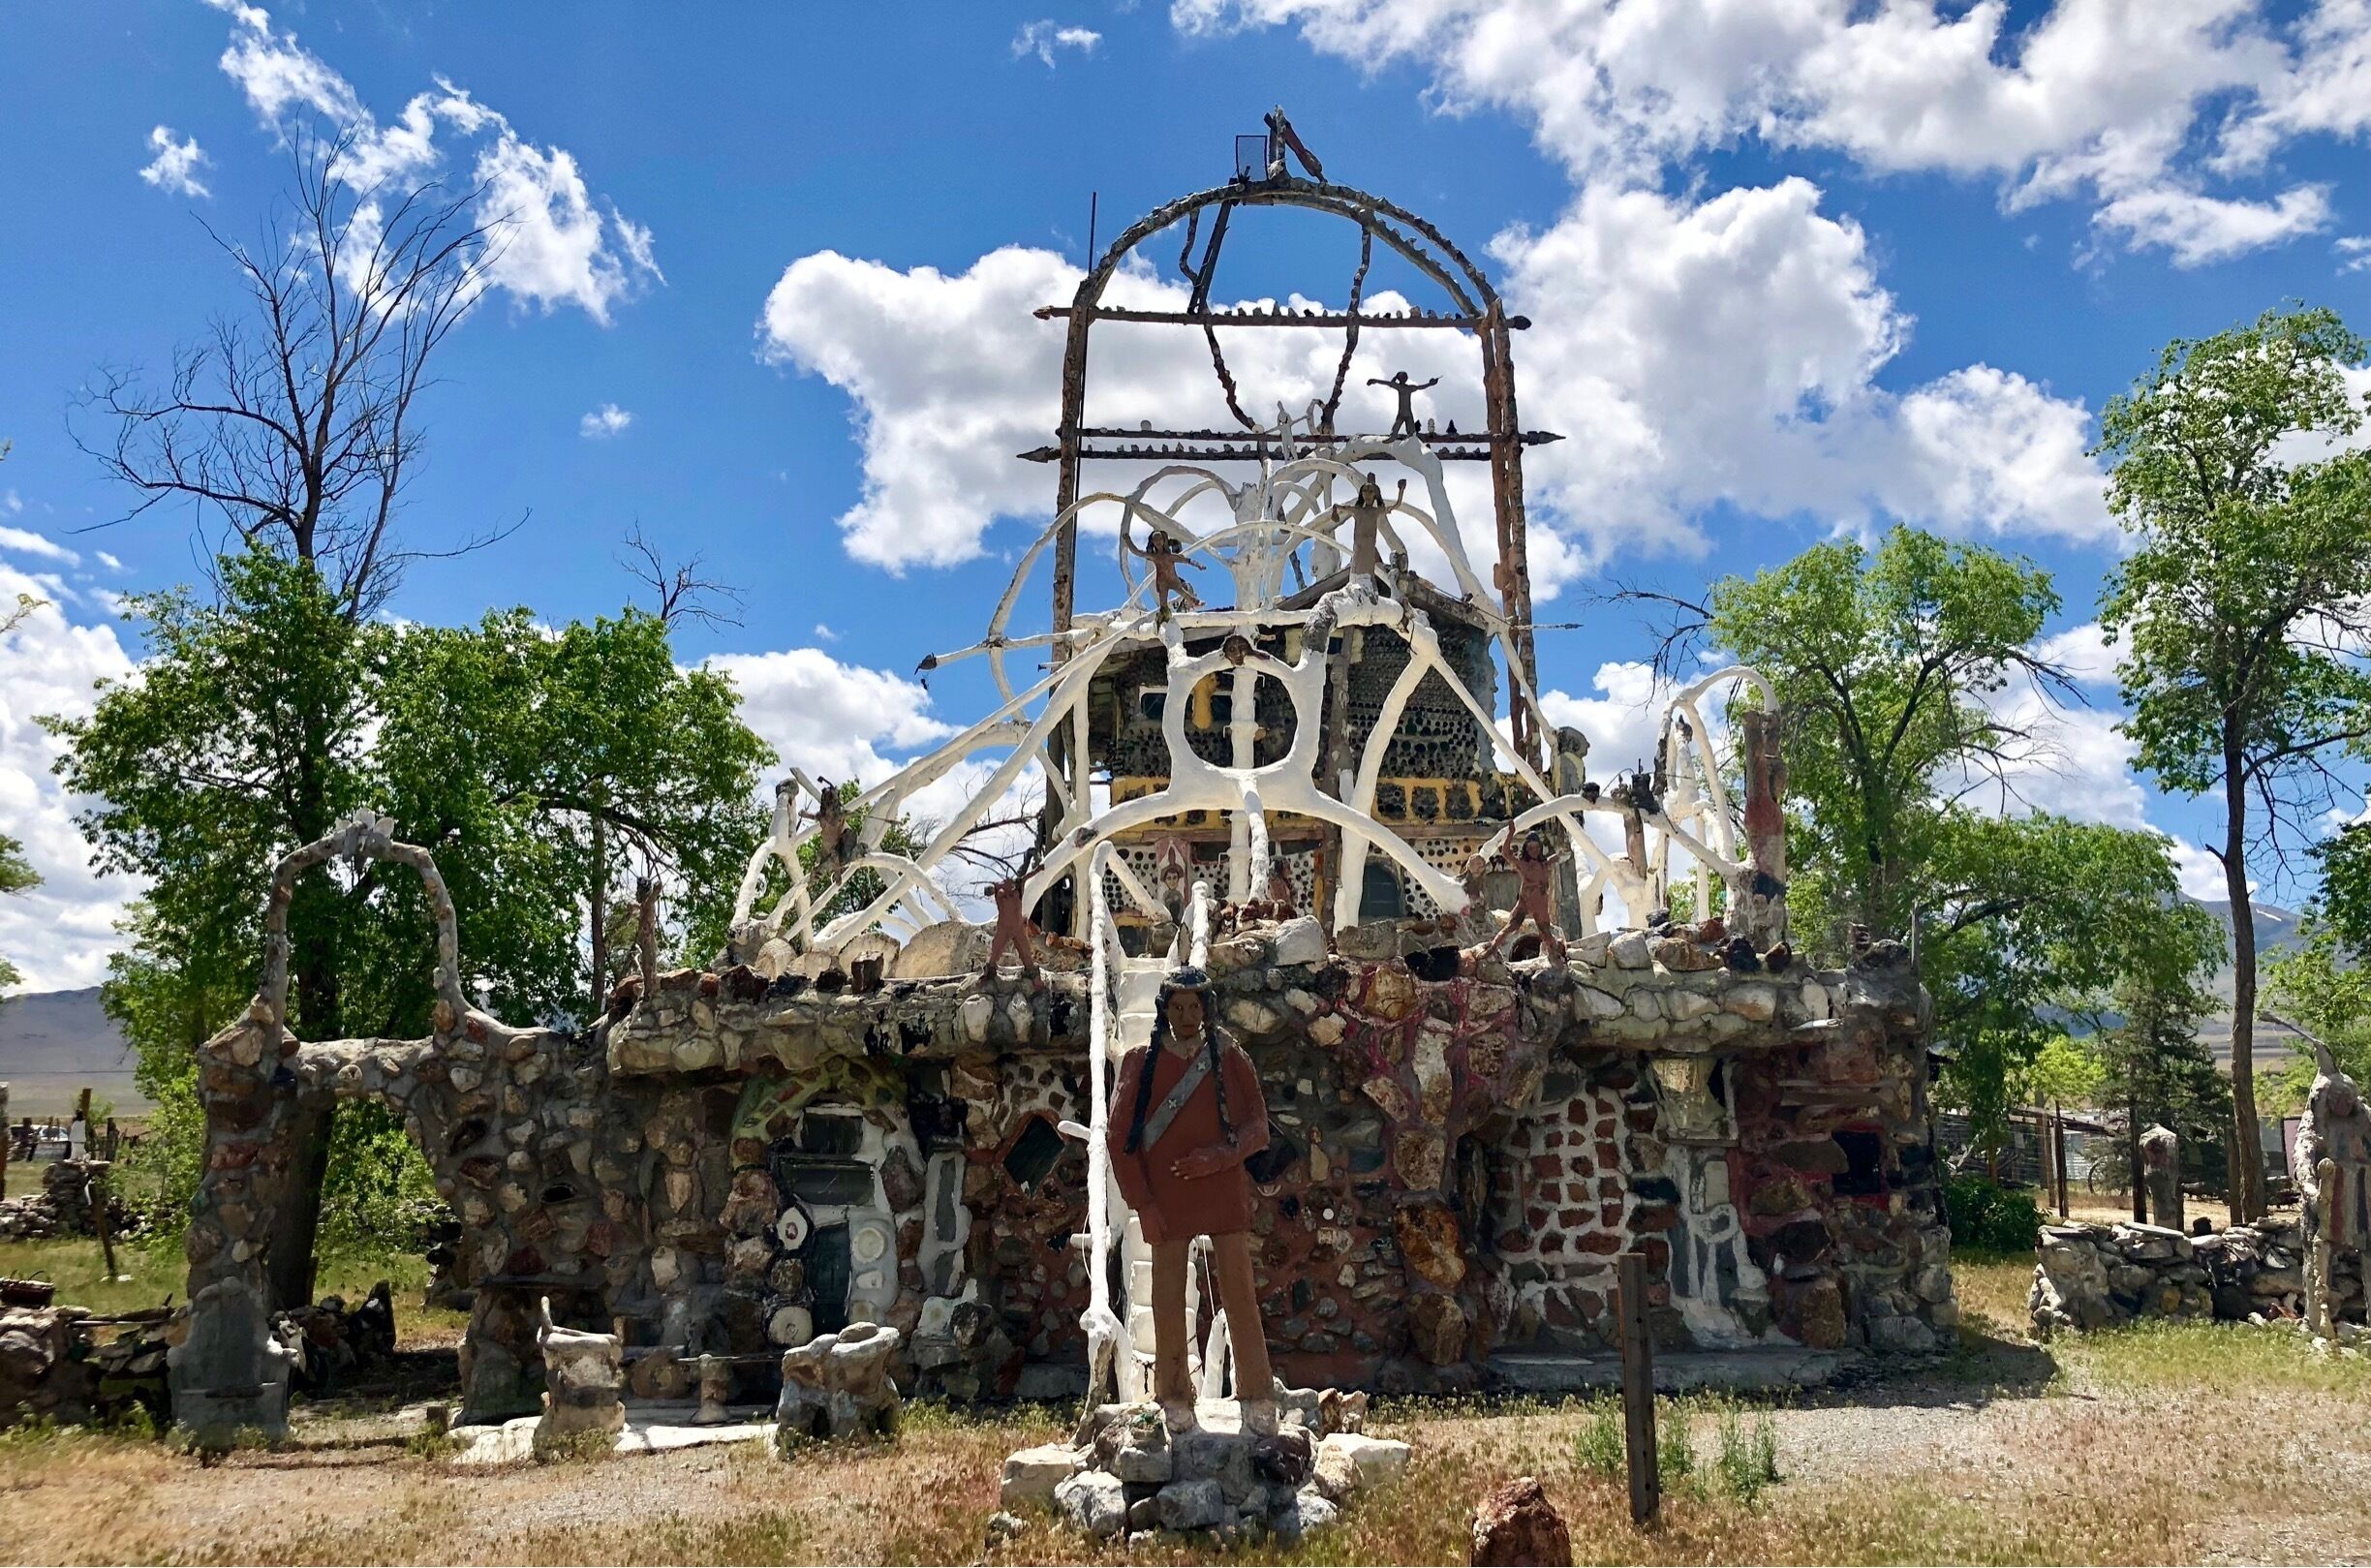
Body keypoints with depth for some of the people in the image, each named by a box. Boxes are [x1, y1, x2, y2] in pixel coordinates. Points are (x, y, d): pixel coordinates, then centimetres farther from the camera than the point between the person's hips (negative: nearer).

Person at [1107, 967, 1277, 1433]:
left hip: (1224, 1195, 0)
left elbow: (1256, 1126, 2)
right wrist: (1142, 1202, -5)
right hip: (1166, 1201, 1)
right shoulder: (1140, 1062, 3)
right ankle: (1175, 1399, 16)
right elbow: (1120, 1138, 2)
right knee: (1168, 1299, 4)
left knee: (1239, 1293, 0)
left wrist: (1219, 1156, -16)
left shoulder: (1229, 1058, 3)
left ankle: (1257, 1396, 9)